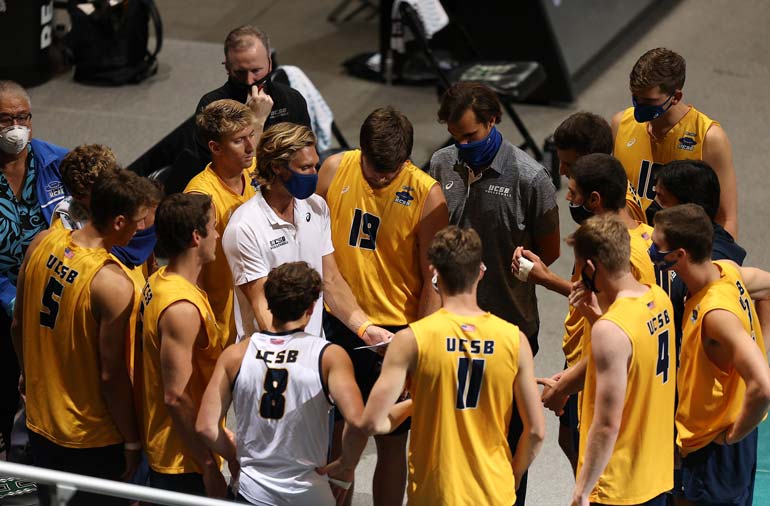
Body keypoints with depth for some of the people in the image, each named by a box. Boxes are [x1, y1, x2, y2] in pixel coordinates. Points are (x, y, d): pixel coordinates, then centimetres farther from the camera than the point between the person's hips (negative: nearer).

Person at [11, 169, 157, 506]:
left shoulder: (42, 243, -7)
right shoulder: (114, 283, -27)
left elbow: (19, 324, 7)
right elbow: (112, 375, -22)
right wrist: (131, 441, -9)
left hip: (39, 419, 6)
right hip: (92, 440, -6)